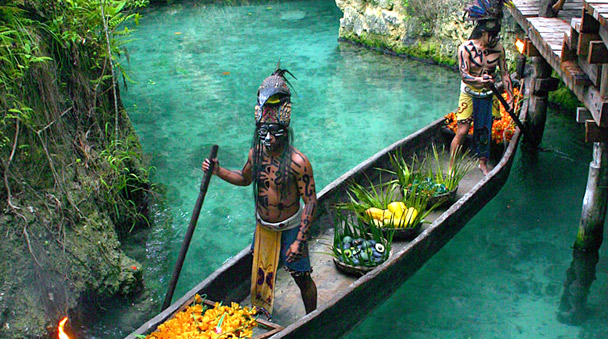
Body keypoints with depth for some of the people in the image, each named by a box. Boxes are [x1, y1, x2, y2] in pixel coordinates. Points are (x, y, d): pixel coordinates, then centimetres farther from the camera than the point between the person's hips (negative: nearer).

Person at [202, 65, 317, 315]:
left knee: (301, 277, 4)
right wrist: (219, 172, -3)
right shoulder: (256, 153, -7)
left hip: (290, 227, -6)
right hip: (263, 226, 6)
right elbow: (245, 179, 14)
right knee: (261, 272, 21)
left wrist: (299, 241, -25)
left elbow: (311, 201, -22)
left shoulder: (297, 162, -26)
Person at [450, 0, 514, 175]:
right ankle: (451, 167, 6)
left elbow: (504, 73, 5)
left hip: (488, 96, 4)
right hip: (469, 95, -4)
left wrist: (511, 97, 3)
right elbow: (464, 75, -23)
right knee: (462, 132, -5)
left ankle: (483, 163, 30)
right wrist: (479, 80, -44)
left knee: (484, 131, 11)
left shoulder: (498, 48, -3)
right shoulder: (465, 48, -15)